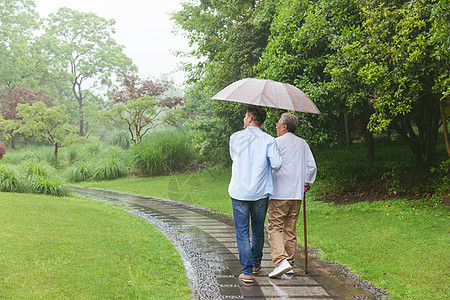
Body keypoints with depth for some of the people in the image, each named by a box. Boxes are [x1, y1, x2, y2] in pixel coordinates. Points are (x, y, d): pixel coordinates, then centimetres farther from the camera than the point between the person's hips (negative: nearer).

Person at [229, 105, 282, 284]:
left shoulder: (235, 137, 0)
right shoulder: (268, 140, -4)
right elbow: (277, 164, -13)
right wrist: (264, 166, 8)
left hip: (239, 192, -1)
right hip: (261, 193, 1)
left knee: (242, 233, 4)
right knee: (258, 230, 18)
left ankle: (247, 271, 0)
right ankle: (256, 264, 33)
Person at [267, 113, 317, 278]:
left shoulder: (277, 142, -6)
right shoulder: (303, 144, 13)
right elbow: (312, 166, 12)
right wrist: (306, 182, 23)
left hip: (279, 193, -6)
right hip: (297, 193, 6)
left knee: (275, 228, -4)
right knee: (290, 230, 12)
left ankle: (281, 261, -19)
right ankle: (290, 263, 15)